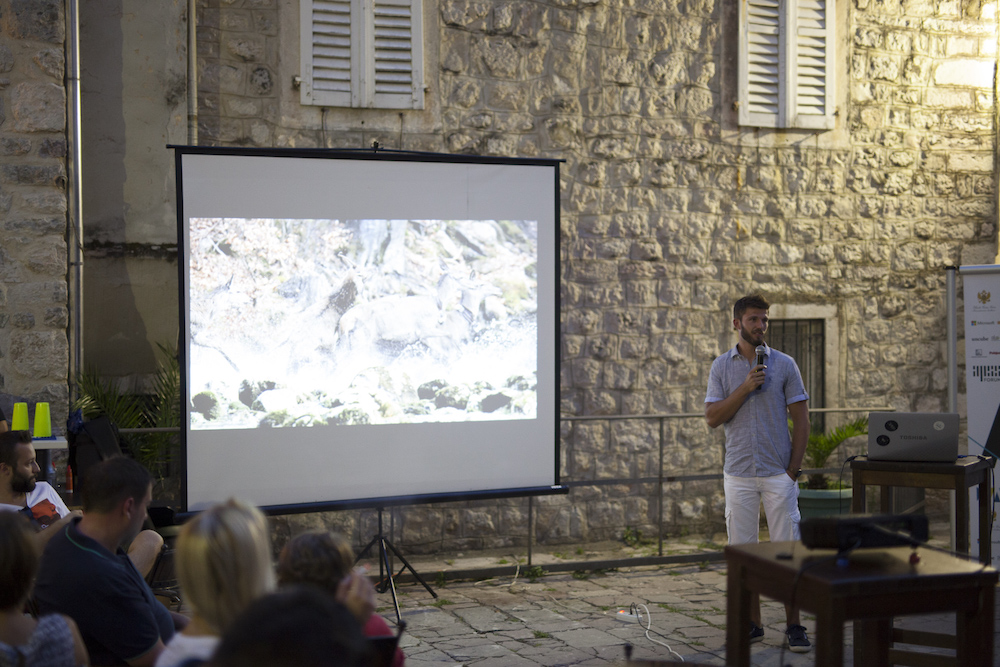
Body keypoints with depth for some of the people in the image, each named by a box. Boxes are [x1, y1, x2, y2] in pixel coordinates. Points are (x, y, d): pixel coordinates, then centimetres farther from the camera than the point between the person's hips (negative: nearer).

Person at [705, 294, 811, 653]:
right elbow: (712, 417, -3)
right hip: (738, 474, 1)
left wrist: (793, 468, -4)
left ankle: (794, 626, 5)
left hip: (778, 474, -1)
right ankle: (752, 624, 15)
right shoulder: (721, 366, 6)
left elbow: (801, 419, 3)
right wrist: (746, 388, -14)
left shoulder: (784, 364, 3)